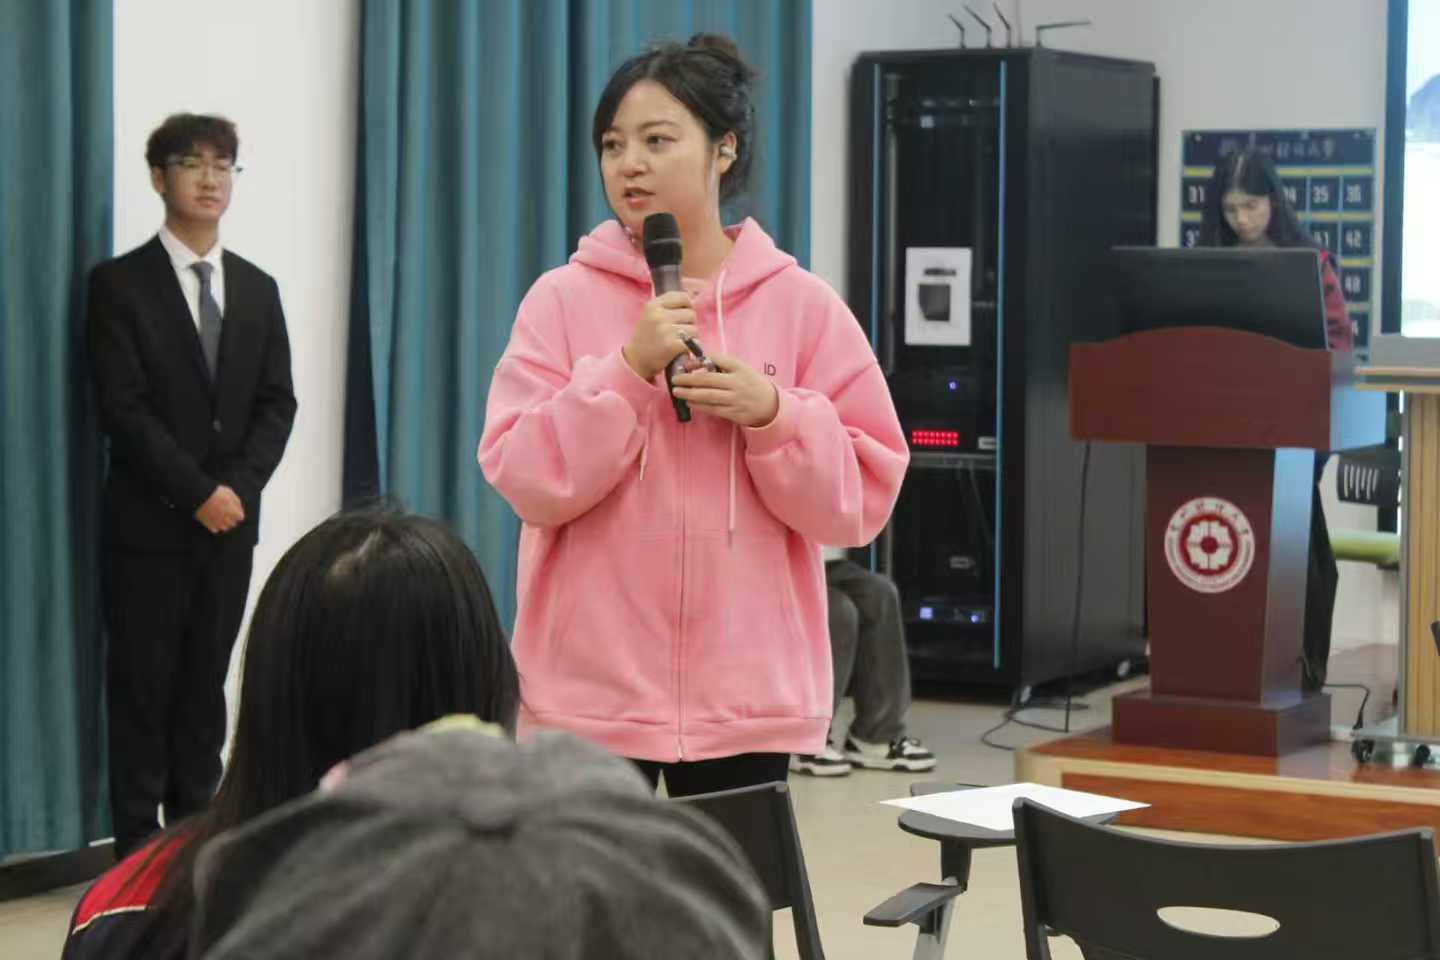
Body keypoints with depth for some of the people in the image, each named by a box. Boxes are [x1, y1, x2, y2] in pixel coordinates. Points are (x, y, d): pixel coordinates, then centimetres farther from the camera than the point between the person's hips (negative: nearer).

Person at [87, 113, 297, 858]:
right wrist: (197, 492, -16)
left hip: (231, 519, 4)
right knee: (141, 686, -2)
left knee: (206, 682, 8)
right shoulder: (119, 284, -3)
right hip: (149, 521, -4)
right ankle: (138, 849, 3)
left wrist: (239, 486, -9)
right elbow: (123, 409, -11)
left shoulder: (257, 289, 13)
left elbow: (277, 403, 7)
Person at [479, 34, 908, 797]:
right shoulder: (562, 300, 1)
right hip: (588, 692, 0)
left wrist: (771, 414, -15)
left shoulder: (803, 307, 2)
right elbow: (528, 480, -7)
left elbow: (861, 495, 1)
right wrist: (628, 370, -17)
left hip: (747, 696, 1)